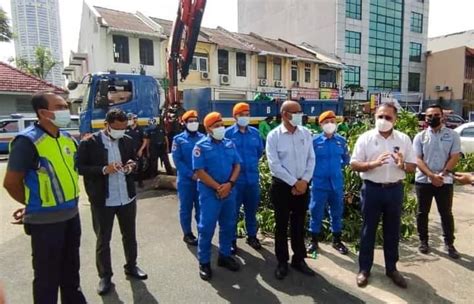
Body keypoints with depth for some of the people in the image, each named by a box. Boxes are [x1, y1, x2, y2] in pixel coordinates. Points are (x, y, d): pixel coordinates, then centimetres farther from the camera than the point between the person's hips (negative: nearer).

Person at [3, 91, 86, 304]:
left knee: (71, 269, 23)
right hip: (45, 220, -7)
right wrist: (34, 204, 0)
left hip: (71, 214, 7)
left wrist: (69, 200, 12)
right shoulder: (27, 141, -18)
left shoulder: (68, 138, 5)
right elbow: (11, 183, -13)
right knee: (47, 276, 9)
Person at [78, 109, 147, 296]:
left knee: (130, 235, 19)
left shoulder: (128, 141, 2)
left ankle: (131, 266, 39)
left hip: (127, 197, 4)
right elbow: (80, 168, -11)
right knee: (103, 239, 11)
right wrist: (103, 170, -23)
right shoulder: (89, 143, -11)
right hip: (102, 201, -4)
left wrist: (132, 166, -9)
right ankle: (105, 276, 29)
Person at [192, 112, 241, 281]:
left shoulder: (229, 144, 8)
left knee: (228, 225, 14)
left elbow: (237, 165, 6)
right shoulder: (201, 146, -7)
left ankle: (224, 256, 31)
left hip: (229, 191, 5)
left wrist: (230, 184, -11)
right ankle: (204, 262, 17)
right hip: (210, 193, -5)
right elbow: (199, 171, -13)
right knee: (206, 227, 2)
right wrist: (218, 187, -17)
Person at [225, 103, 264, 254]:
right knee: (233, 210, 6)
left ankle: (252, 236, 33)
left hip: (253, 178, 4)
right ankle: (232, 240, 20)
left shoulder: (255, 132, 3)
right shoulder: (228, 133, -9)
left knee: (252, 209, 16)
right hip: (235, 178, -4)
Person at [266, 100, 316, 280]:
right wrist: (294, 183, -13)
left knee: (299, 224, 15)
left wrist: (304, 180, -7)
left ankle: (299, 259, 32)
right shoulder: (274, 136, -10)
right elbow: (274, 165, -14)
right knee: (282, 225, 9)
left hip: (302, 185, 4)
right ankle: (282, 262, 25)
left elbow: (311, 159, 5)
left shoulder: (305, 133, 3)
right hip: (282, 185, -3)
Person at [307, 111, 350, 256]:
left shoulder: (341, 140, 1)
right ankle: (314, 241, 19)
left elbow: (346, 159, 16)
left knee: (337, 212, 13)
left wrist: (338, 167, 10)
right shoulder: (315, 141, -7)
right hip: (319, 183, -3)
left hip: (336, 183, 3)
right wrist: (314, 171, 5)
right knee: (316, 212, 5)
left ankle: (336, 241, 28)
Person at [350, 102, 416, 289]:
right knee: (368, 230, 8)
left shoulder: (404, 139, 3)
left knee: (392, 231, 14)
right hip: (372, 189, -2)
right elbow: (354, 165, -6)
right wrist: (374, 163, -23)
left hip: (395, 189, 3)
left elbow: (413, 166, 5)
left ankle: (391, 268, 31)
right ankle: (364, 268, 21)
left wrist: (403, 165, -18)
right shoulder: (365, 138, -4)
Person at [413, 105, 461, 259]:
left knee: (446, 213, 8)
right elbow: (417, 159, -5)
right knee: (422, 212, 9)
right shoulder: (420, 136, 1)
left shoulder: (452, 135, 2)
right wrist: (431, 175, -17)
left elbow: (454, 157, -4)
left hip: (445, 181, 0)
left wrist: (442, 174, -16)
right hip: (423, 180, 0)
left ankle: (449, 243, 21)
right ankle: (423, 241, 23)